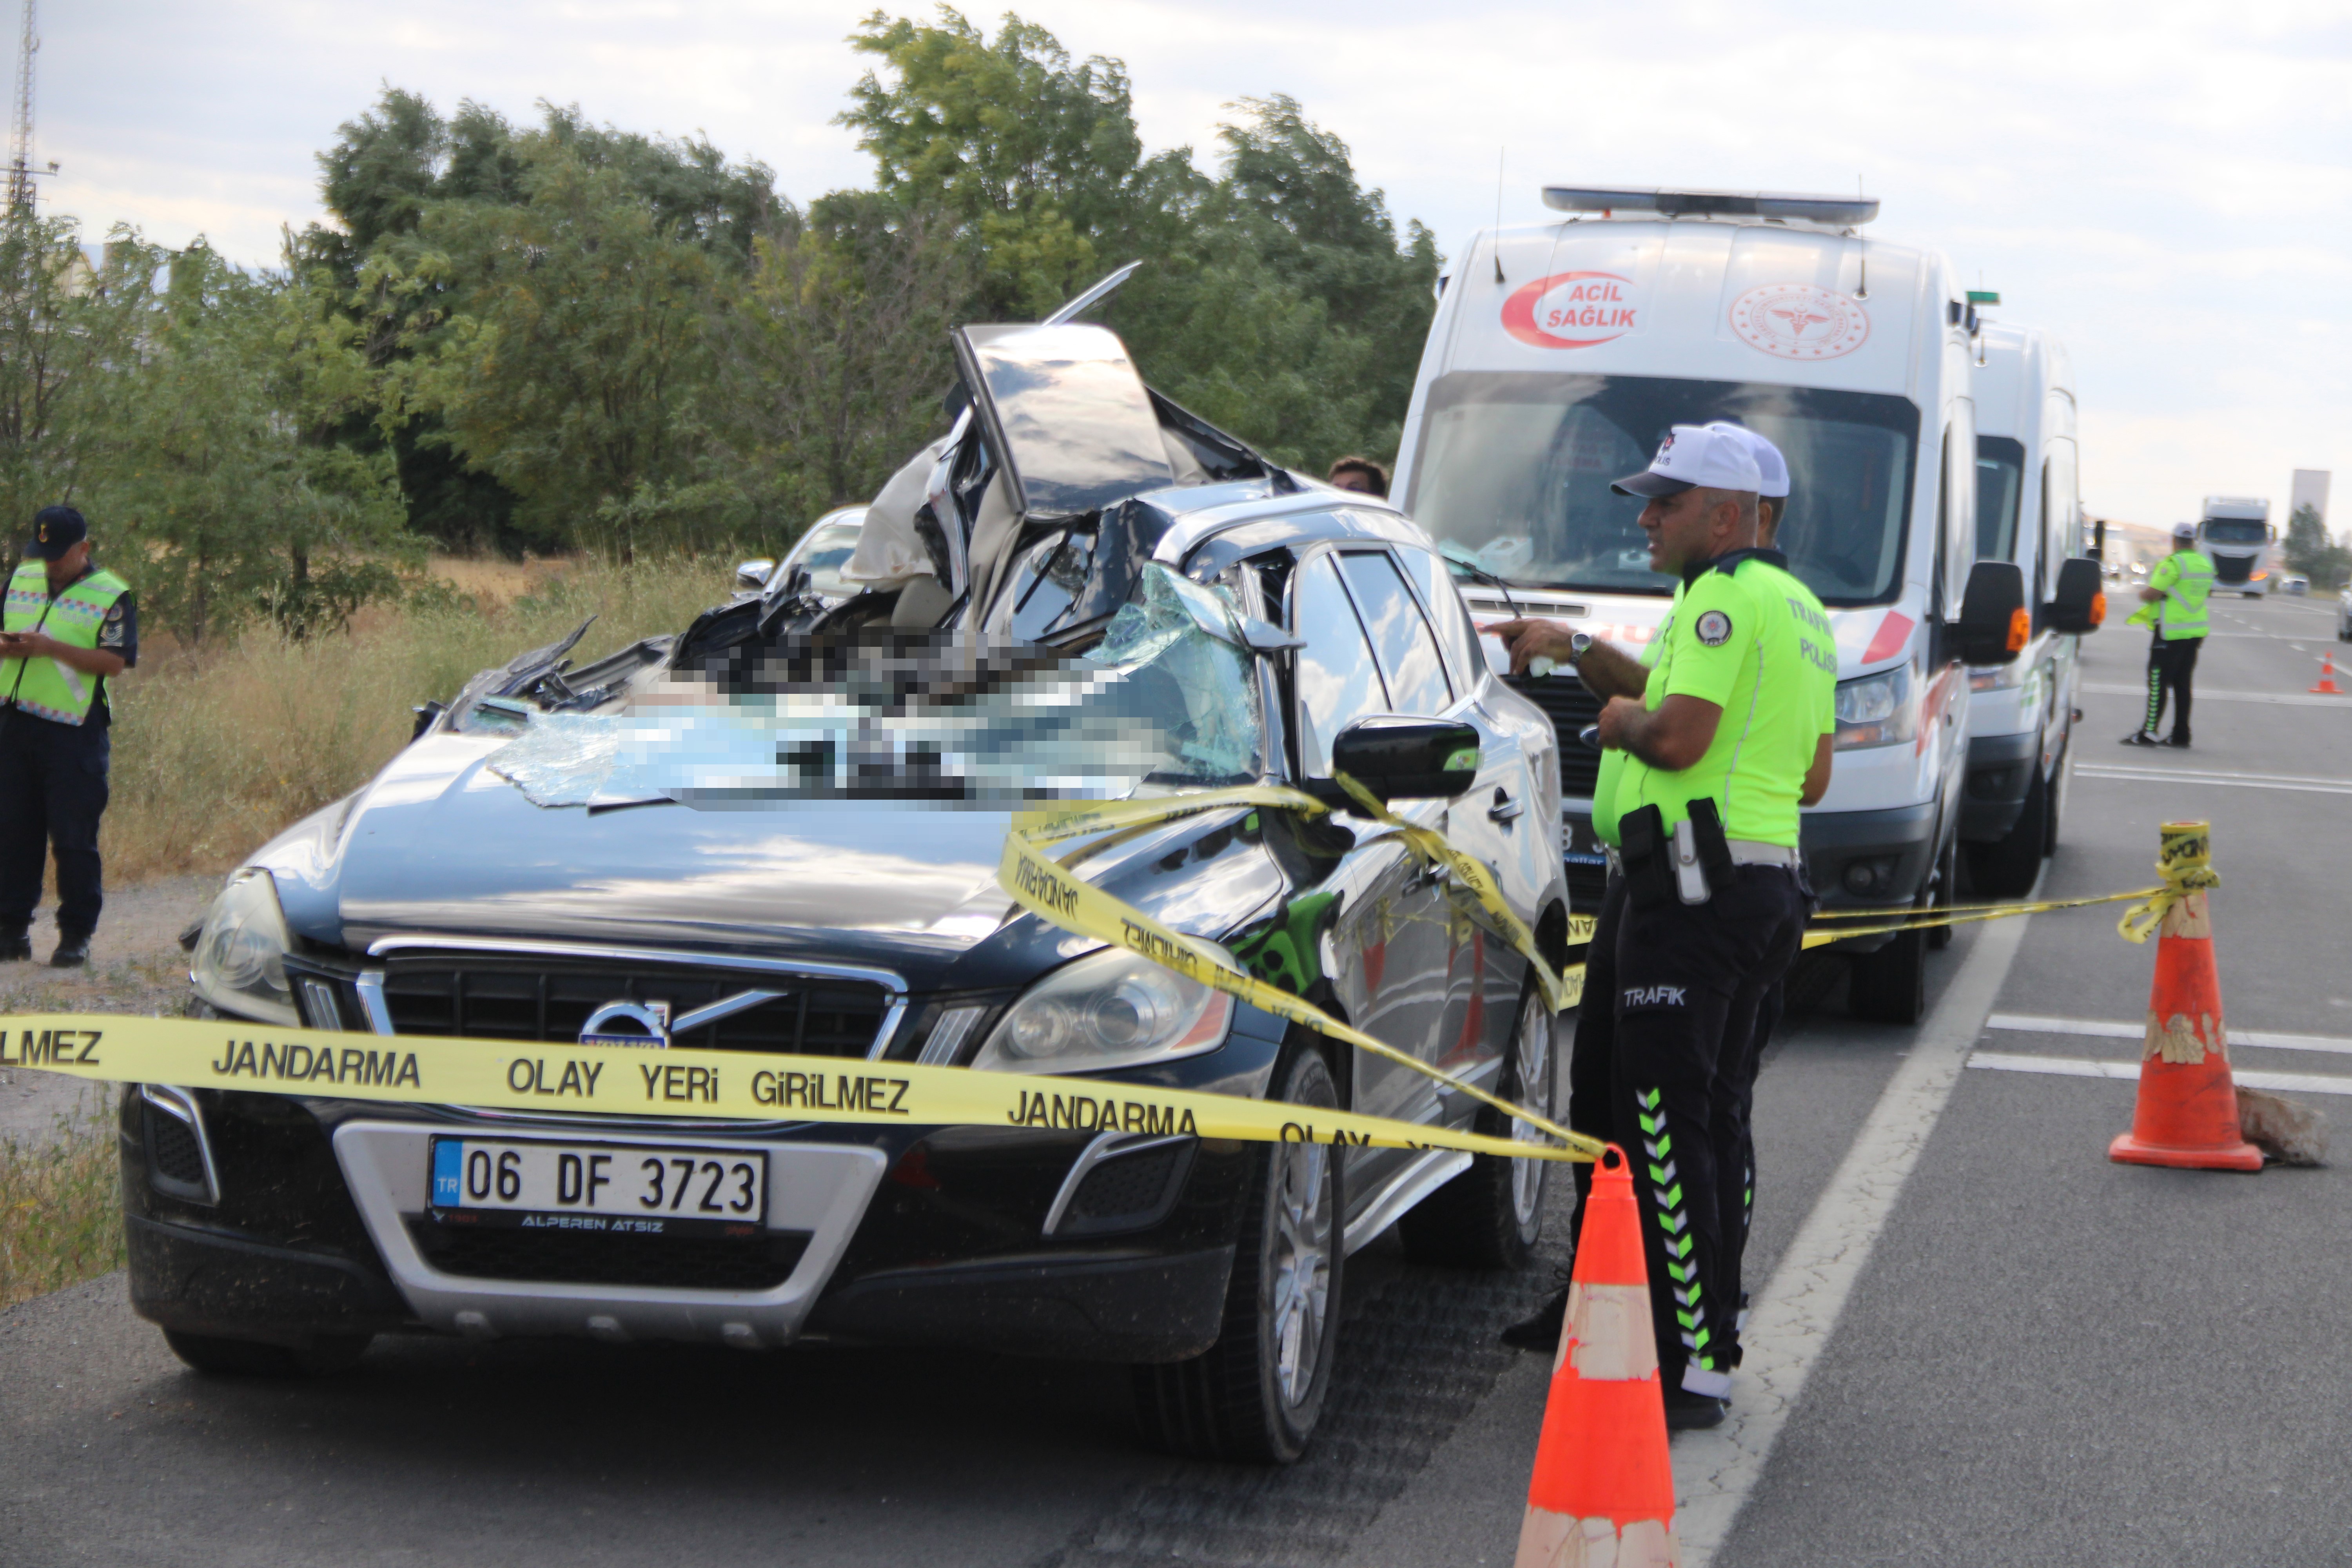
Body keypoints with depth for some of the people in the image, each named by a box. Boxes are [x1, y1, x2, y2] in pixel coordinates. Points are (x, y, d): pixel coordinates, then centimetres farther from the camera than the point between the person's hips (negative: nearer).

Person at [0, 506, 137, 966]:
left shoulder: (111, 596, -3)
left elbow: (115, 662, -12)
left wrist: (52, 648, -20)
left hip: (73, 733, -5)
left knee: (74, 838, -2)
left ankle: (76, 936, 5)